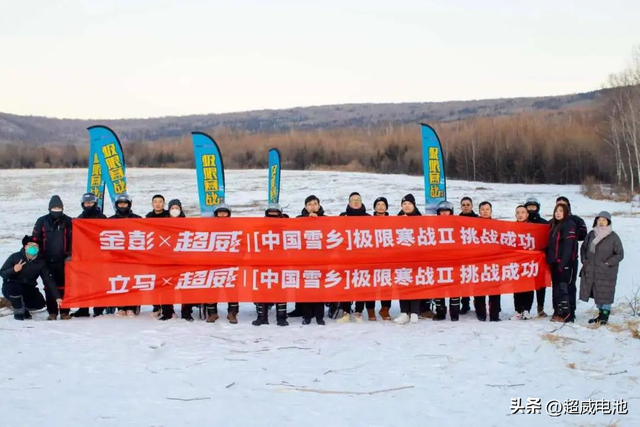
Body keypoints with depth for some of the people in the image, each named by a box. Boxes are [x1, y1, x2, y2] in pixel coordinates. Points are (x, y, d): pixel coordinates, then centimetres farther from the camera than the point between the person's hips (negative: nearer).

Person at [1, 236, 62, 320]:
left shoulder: (41, 262, -7)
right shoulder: (15, 257, -13)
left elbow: (49, 280, -12)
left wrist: (57, 297, -21)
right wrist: (13, 270, -32)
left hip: (28, 291, 3)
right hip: (10, 288, -3)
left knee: (40, 304, -21)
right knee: (16, 288, -38)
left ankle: (24, 308, 15)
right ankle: (18, 311, -9)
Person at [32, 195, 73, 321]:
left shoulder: (67, 221, 3)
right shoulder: (42, 221, 6)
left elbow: (72, 239, 3)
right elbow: (35, 239, 9)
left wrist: (69, 255, -3)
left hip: (63, 260, -1)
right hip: (47, 260, 1)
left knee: (63, 285, 0)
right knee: (49, 286, 3)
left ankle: (64, 311, 4)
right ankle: (52, 312, 9)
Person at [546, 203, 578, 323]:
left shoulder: (570, 225, -9)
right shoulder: (554, 225, 17)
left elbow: (568, 246, -16)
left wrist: (562, 263, -20)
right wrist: (550, 260, 12)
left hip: (565, 263, -8)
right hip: (555, 263, 8)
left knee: (563, 288, -9)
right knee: (556, 287, 11)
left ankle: (565, 314, -7)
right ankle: (558, 312, 18)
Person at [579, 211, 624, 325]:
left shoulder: (614, 237, -7)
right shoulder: (591, 234, 6)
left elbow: (620, 254, -4)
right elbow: (583, 248, 19)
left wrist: (608, 263, -11)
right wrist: (584, 260, 7)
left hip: (606, 272, -5)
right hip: (591, 271, 5)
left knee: (605, 294, -1)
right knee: (596, 294, 11)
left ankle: (605, 316, 9)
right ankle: (601, 314, 23)